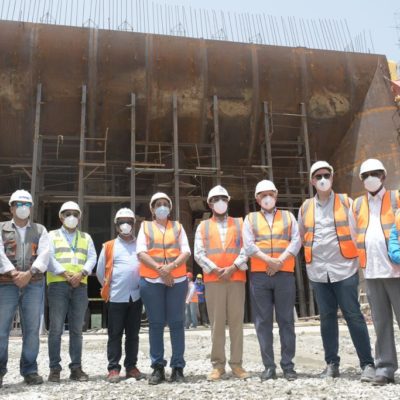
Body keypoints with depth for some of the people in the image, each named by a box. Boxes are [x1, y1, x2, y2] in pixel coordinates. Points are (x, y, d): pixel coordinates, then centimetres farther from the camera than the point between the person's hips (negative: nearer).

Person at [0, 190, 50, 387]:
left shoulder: (40, 230, 14)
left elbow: (44, 254, 0)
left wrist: (29, 273, -16)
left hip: (34, 284, 1)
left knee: (32, 329, 3)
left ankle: (30, 370, 12)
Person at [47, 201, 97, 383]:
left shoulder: (86, 237, 20)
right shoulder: (52, 235, 12)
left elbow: (92, 258, 6)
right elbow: (48, 257, -2)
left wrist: (80, 274, -12)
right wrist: (66, 275, -15)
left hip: (80, 286, 3)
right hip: (58, 285, -2)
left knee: (76, 329, 5)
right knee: (56, 328, -4)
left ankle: (76, 368, 10)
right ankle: (55, 368, 3)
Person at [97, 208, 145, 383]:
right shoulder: (109, 246, 3)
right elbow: (100, 272, 7)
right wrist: (109, 288, 9)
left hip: (136, 296, 2)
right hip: (116, 297, -2)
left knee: (133, 334, 9)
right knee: (115, 334, 2)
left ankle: (131, 367, 18)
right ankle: (113, 368, 8)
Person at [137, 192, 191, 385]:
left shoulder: (178, 226, 15)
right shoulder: (145, 226, 13)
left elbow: (186, 252, 4)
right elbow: (141, 253, 0)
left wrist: (171, 266, -13)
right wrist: (160, 269, -13)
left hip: (177, 279, 1)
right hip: (151, 280, 0)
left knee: (176, 323, -1)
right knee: (156, 323, 0)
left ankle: (178, 367, 5)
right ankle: (158, 367, 7)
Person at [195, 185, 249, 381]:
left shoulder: (240, 223, 13)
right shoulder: (203, 226, 13)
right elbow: (198, 254, 2)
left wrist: (233, 267, -12)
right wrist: (216, 270, -10)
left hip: (237, 278, 0)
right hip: (213, 280, 0)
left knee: (236, 321, 1)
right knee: (216, 322, 0)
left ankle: (237, 363, 8)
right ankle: (218, 365, 7)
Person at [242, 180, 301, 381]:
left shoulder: (288, 216, 15)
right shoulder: (250, 219, 13)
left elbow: (296, 241, 2)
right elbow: (248, 245, -1)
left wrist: (280, 261, -11)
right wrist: (269, 260, -13)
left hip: (285, 274, 0)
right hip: (259, 275, 0)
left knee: (286, 320, 2)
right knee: (263, 321, 1)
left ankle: (288, 365, 9)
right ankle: (269, 366, 8)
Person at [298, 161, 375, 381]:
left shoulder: (345, 202, 3)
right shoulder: (305, 207, 9)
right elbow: (301, 237, 17)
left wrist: (360, 258, -3)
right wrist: (312, 254, 11)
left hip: (344, 268, -2)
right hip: (318, 271, 3)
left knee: (353, 315, -1)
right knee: (327, 317, 9)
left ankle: (367, 363, 8)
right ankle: (332, 363, 18)